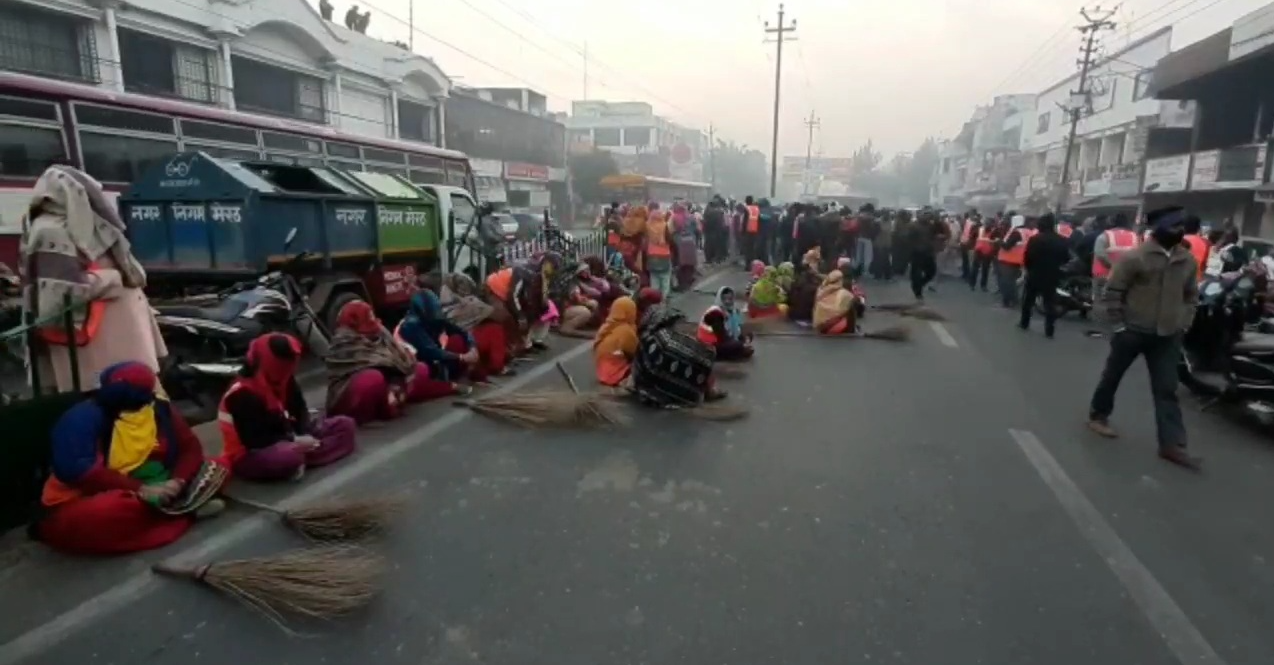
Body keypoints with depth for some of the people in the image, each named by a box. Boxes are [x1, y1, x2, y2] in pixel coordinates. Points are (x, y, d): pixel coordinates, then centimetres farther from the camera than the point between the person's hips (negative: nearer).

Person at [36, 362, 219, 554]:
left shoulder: (159, 409, -4)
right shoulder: (82, 419, -17)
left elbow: (190, 447, -3)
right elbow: (76, 471, -28)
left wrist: (178, 481, -23)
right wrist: (140, 489, -32)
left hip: (149, 493, 5)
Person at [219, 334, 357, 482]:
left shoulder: (284, 380, 3)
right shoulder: (242, 395, -21)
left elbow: (300, 411, 7)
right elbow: (254, 441, -23)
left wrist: (305, 435, -13)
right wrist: (294, 441, -23)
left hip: (286, 440, 9)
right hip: (250, 456, -9)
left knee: (345, 424, -3)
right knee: (289, 456, -46)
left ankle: (302, 457, -19)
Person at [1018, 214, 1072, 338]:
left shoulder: (1034, 239, -14)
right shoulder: (1062, 241, -3)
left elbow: (1026, 258, -13)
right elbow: (1066, 259, 4)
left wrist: (1029, 268, 4)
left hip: (1034, 275, -2)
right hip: (1052, 276, 2)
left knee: (1028, 300, 16)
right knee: (1050, 303, 5)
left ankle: (1024, 323, 25)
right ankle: (1049, 331, 3)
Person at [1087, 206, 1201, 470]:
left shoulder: (1187, 260, 5)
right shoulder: (1135, 257, -12)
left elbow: (1191, 295, 18)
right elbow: (1112, 291, -10)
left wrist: (1184, 324, 9)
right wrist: (1118, 324, -11)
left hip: (1167, 335, 4)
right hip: (1133, 331, -4)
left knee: (1166, 389, 2)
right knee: (1112, 375, 11)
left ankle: (1172, 444, 3)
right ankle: (1098, 415, 32)